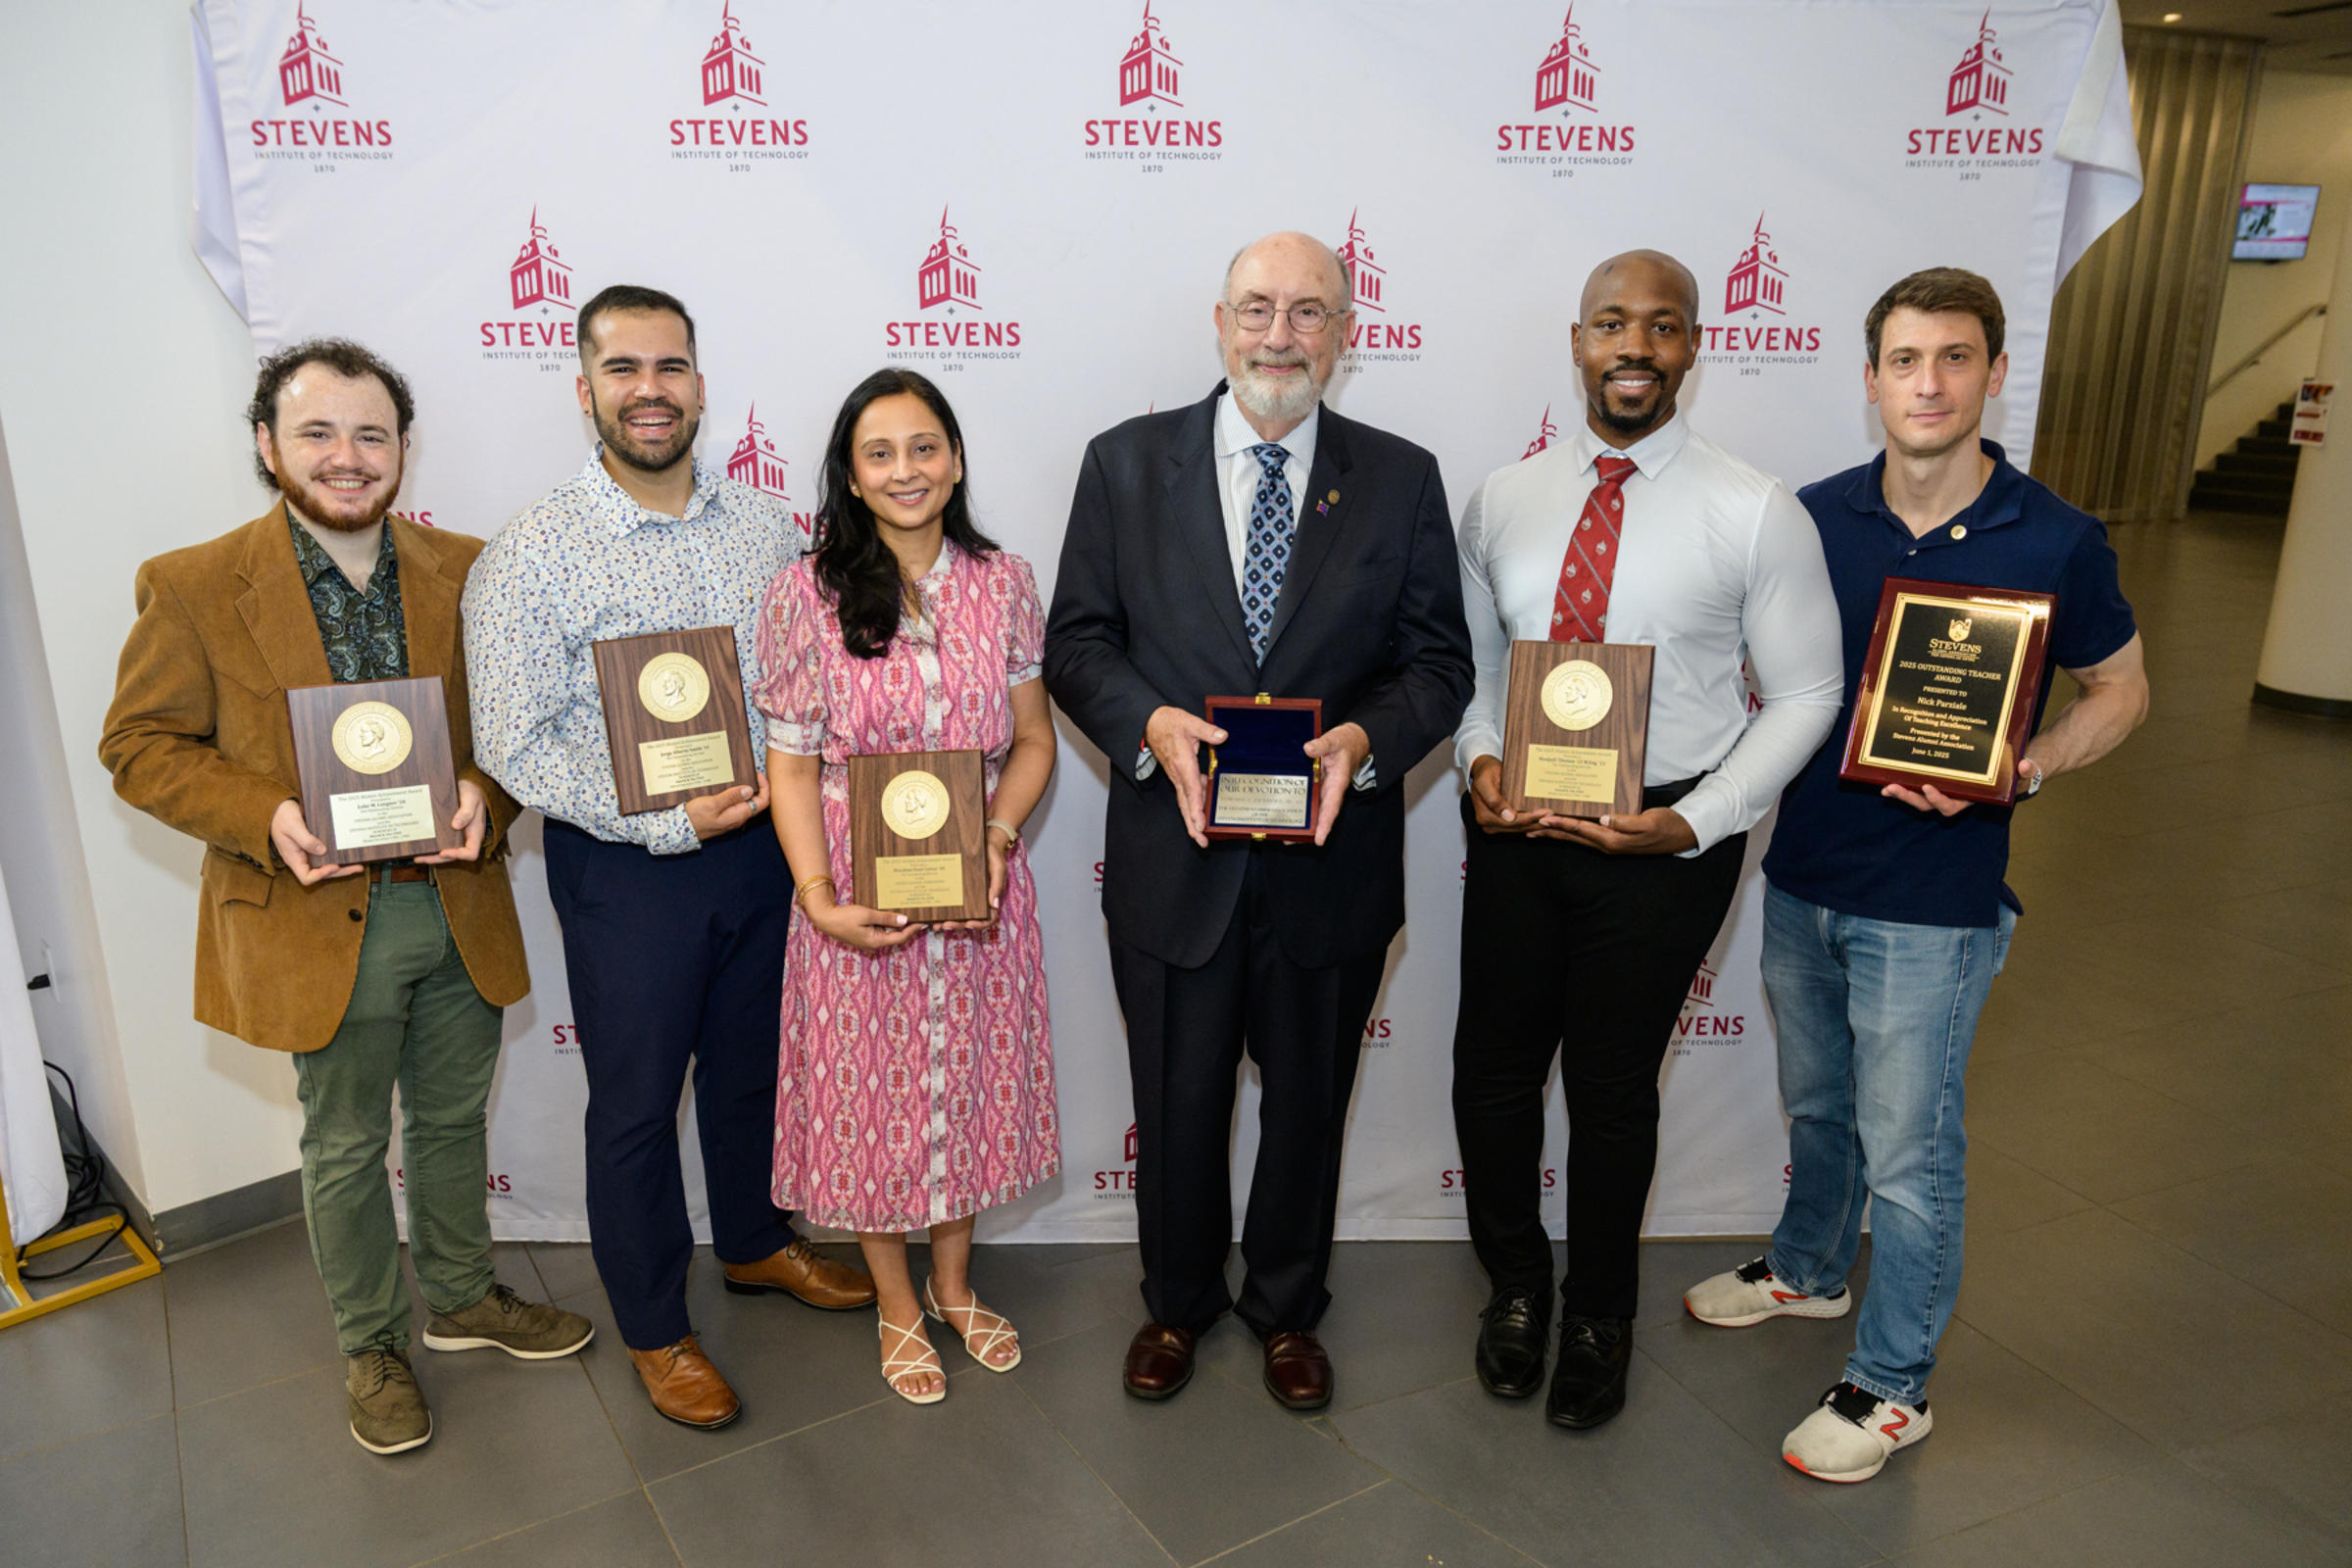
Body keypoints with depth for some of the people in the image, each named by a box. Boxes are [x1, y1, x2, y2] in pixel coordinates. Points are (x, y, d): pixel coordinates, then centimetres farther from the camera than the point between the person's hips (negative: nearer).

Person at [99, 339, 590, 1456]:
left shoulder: (463, 571, 0)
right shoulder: (193, 587, -8)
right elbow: (140, 746, -4)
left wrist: (484, 792, -15)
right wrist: (265, 816, -21)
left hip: (457, 908, 3)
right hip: (319, 921, -3)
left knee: (454, 1117, 20)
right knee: (346, 1148, 14)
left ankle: (463, 1297, 43)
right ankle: (371, 1345, 35)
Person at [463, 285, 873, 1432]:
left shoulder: (763, 525, 1)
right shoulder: (529, 557, -13)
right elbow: (516, 745, -14)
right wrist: (667, 821, -22)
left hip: (763, 846, 5)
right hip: (625, 869, -4)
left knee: (753, 1064, 21)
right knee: (636, 1102, 11)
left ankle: (754, 1240, 46)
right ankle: (653, 1327, 31)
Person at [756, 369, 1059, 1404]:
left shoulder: (1003, 584, 0)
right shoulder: (806, 593, -6)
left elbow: (1032, 740, 4)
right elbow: (791, 761, -5)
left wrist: (996, 835, -13)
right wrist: (817, 893, -17)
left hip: (982, 886, 2)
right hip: (859, 892, -2)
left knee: (969, 1078, 15)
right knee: (874, 1090, 11)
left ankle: (953, 1282, 40)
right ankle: (897, 1306, 35)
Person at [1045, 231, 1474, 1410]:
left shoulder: (1401, 480, 0)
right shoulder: (1125, 463, -1)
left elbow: (1439, 660, 0)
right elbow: (1075, 643, -2)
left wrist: (1363, 740, -20)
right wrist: (1152, 724, -21)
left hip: (1331, 860, 1)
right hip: (1174, 858, 0)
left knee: (1308, 1104, 19)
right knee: (1176, 1105, 16)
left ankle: (1286, 1308, 44)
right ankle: (1176, 1304, 43)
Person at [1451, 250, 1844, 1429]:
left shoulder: (1756, 514, -9)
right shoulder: (1503, 498, 2)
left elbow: (1804, 694, -5)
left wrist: (1697, 821, -17)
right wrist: (1478, 758, -8)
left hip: (1665, 841, -3)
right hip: (1515, 829, 3)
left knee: (1612, 1088, 12)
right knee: (1492, 1070, 14)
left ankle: (1599, 1317, 40)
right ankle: (1515, 1283, 43)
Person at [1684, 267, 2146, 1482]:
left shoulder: (2055, 542, -11)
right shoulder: (1815, 517, -2)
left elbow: (2120, 689, 1)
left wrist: (2021, 771, -17)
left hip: (1936, 899, -4)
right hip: (1803, 874, 4)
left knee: (1909, 1150, 6)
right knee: (1816, 1106, 23)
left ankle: (1893, 1384, 24)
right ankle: (1808, 1269, 47)